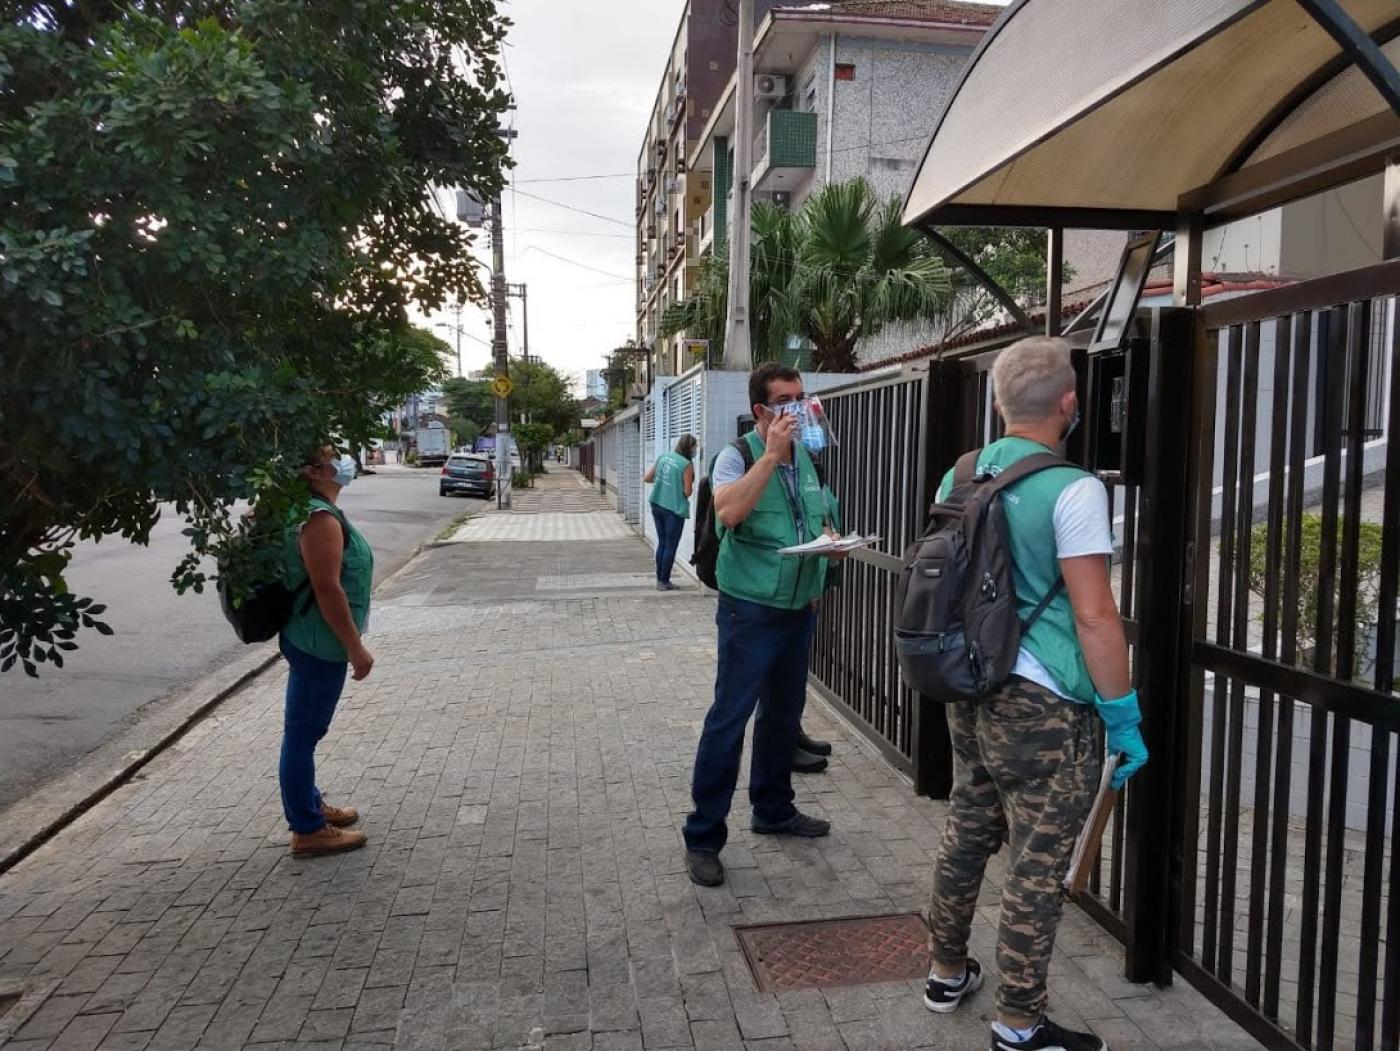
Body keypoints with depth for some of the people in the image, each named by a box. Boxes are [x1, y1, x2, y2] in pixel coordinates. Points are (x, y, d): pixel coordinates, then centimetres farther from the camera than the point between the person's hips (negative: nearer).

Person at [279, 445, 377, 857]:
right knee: (303, 731, -1)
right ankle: (308, 830, 9)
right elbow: (328, 590, -25)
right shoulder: (321, 519, -21)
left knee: (304, 729, 20)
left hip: (312, 641, 10)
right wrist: (356, 647, -21)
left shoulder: (312, 512, 11)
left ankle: (311, 805, 35)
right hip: (319, 643, -10)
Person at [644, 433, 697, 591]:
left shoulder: (663, 457, 5)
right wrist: (691, 488, 9)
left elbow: (647, 478, 9)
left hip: (657, 505, 6)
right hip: (674, 509, -6)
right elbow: (687, 492, -12)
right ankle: (664, 581, 8)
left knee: (662, 543, 16)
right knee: (670, 546, 4)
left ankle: (660, 579, 20)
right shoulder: (687, 464, -12)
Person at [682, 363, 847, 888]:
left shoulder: (806, 458, 10)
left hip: (800, 609, 7)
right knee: (728, 720, -4)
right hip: (751, 612, -7)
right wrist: (771, 453, -28)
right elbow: (728, 512, -31)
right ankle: (703, 836, 7)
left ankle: (774, 810, 35)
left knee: (784, 715, 18)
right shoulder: (737, 456, -11)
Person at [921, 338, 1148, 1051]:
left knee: (967, 833, 21)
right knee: (1037, 865, 6)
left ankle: (947, 973, 36)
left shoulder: (958, 477, 5)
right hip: (1043, 706, -7)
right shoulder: (1072, 489, -17)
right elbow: (1094, 616, -19)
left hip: (970, 691, 7)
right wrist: (1123, 717, -10)